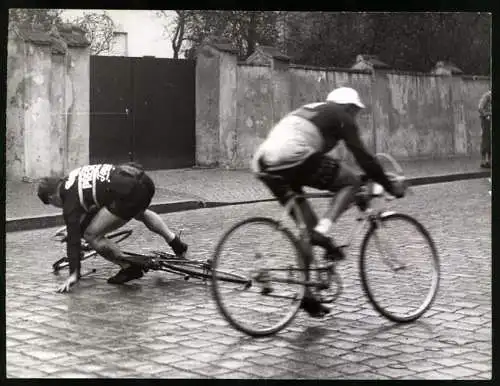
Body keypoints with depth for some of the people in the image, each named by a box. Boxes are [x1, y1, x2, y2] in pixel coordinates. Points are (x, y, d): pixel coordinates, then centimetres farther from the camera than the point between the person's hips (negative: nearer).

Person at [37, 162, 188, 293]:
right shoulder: (75, 176, 26)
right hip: (144, 180, 9)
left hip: (129, 193, -9)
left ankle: (130, 268, 10)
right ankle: (176, 242, 36)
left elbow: (73, 238, 1)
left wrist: (74, 274, 3)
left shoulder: (71, 199, 3)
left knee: (91, 235, 1)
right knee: (140, 212, 43)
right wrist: (71, 226, 54)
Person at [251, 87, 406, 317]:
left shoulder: (311, 111, 34)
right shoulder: (342, 117, 11)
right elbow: (363, 156, 4)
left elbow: (318, 161, 41)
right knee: (352, 182, 9)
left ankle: (307, 296, 19)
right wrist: (390, 186, 13)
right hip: (293, 158, -8)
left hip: (264, 164, 8)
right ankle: (322, 232, -8)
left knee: (306, 225, 18)